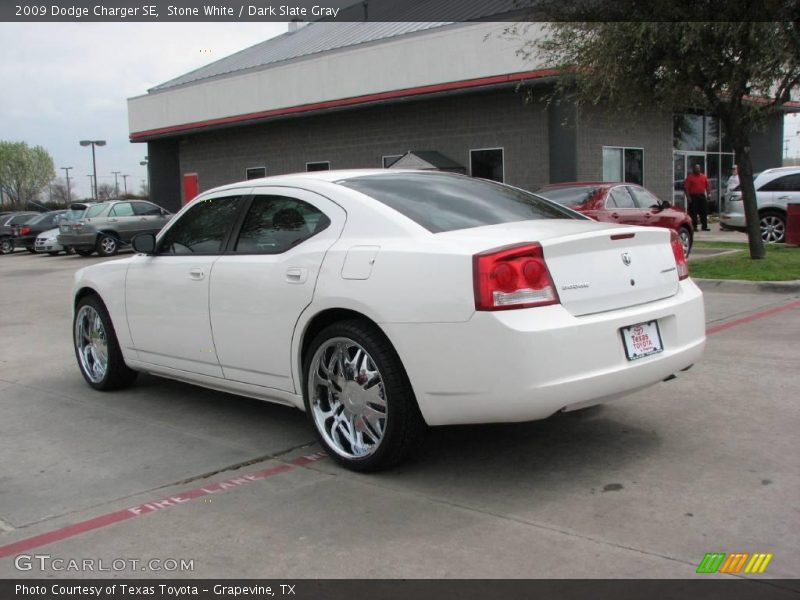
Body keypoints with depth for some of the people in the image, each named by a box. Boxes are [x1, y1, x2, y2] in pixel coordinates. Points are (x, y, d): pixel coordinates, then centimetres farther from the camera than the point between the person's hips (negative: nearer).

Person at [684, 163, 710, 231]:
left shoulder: (703, 176, 13)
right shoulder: (690, 177, -2)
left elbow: (708, 186, 16)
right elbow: (686, 188, -7)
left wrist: (708, 194, 6)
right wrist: (688, 197, -14)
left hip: (702, 196, 5)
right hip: (693, 197, -5)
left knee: (704, 212, 6)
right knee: (693, 213, -4)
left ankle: (704, 226, 12)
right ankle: (694, 227, 2)